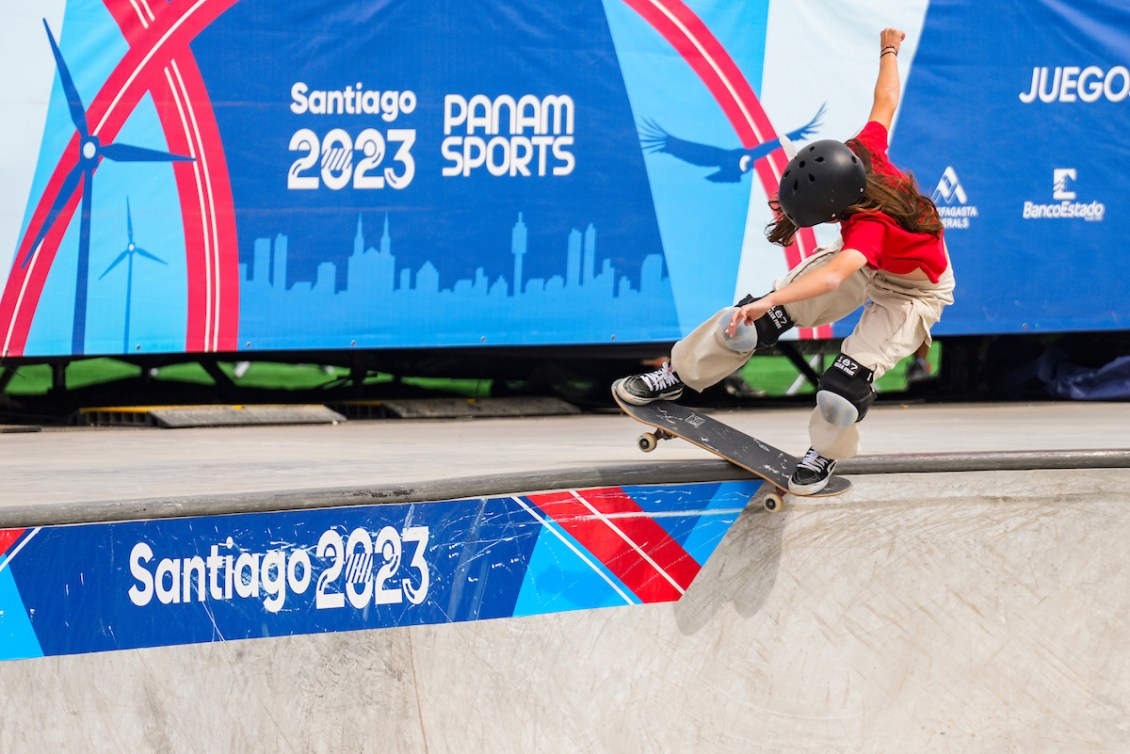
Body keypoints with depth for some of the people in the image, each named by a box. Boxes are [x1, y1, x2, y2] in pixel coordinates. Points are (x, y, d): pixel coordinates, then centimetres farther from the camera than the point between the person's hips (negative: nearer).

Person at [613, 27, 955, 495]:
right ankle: (679, 375, 10)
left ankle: (825, 453, 11)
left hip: (914, 290, -7)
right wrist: (889, 51, 9)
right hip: (866, 262, 7)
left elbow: (832, 277, -62)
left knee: (845, 382, -20)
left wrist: (772, 301, -76)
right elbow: (886, 103, -10)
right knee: (760, 317, -4)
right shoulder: (865, 153, -28)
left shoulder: (870, 225, -45)